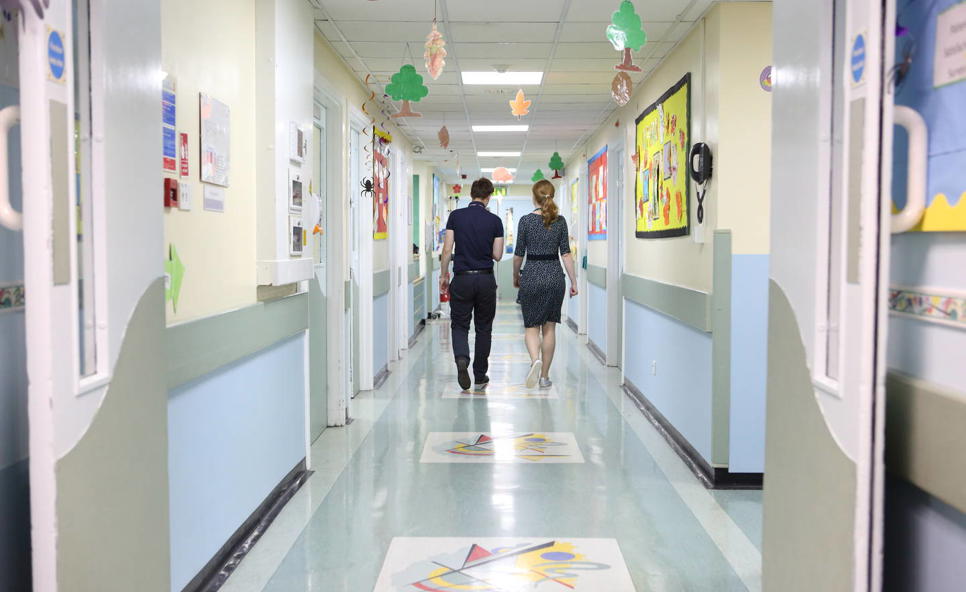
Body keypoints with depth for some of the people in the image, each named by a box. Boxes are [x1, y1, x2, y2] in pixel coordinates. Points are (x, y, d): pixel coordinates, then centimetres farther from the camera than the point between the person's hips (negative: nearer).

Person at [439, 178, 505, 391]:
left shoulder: (456, 216, -2)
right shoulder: (494, 220, -3)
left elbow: (447, 249, -5)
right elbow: (497, 255, -2)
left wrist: (444, 275, 6)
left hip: (462, 279, 0)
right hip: (486, 279, 0)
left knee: (460, 325, 10)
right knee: (484, 328, 12)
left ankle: (461, 359, -17)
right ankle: (480, 376, 16)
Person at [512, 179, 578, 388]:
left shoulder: (526, 220, -5)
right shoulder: (560, 221, 1)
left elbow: (519, 254, -1)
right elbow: (566, 253, -1)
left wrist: (515, 276, 15)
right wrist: (574, 281, 3)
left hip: (532, 276, -2)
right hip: (554, 276, 2)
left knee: (532, 326, 7)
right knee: (549, 327, 10)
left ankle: (535, 360, -22)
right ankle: (545, 376, 14)